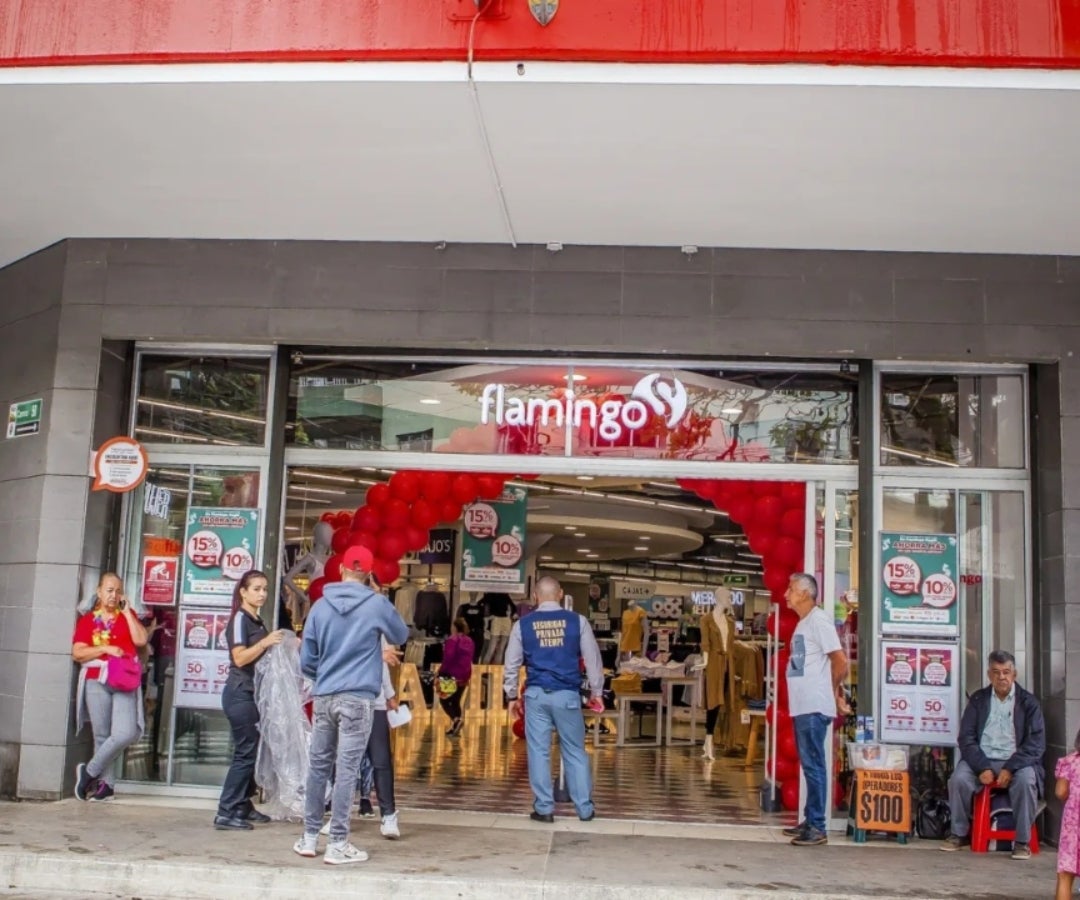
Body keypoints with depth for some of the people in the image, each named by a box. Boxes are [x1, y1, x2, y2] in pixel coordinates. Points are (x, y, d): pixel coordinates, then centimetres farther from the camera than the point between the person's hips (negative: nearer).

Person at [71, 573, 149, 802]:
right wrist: (105, 648, -12)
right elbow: (78, 653, -1)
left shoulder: (127, 615, 13)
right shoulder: (87, 620, 8)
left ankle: (89, 771, 3)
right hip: (96, 682, -1)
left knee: (126, 734, -13)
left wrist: (127, 612, -1)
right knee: (102, 736, -1)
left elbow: (140, 640, -2)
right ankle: (104, 783, 11)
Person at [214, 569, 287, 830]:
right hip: (239, 693, -8)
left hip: (252, 694, 8)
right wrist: (265, 642, -27)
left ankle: (243, 806, 16)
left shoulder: (258, 622, 17)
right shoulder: (239, 619, -8)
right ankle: (225, 814, -8)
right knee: (245, 752, -10)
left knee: (253, 751, 8)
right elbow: (240, 658, -18)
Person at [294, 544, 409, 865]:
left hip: (324, 697, 4)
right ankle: (337, 844, 1)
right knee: (346, 770, -2)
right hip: (357, 698, -4)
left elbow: (306, 660, 9)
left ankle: (310, 837, 20)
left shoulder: (320, 606, 5)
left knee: (319, 766, 12)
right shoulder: (377, 604, -4)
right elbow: (401, 636, 15)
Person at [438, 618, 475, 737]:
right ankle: (455, 728, 12)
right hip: (464, 675, 7)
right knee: (456, 701, 15)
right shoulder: (469, 641, 9)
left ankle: (456, 719, -19)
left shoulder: (452, 640, -14)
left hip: (452, 675, -7)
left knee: (444, 700, 3)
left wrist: (441, 672, -11)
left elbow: (448, 659, -18)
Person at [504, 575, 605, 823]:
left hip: (536, 694, 0)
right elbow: (593, 658, 4)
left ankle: (544, 808, 8)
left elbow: (512, 663, 8)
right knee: (575, 752, 10)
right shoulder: (577, 621, 0)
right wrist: (596, 693, 14)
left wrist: (512, 696, 18)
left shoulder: (523, 625, 3)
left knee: (539, 752, 7)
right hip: (568, 694, 0)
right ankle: (585, 808, 14)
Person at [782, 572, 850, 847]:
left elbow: (840, 662, -15)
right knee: (809, 765, 14)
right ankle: (810, 821, 21)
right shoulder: (803, 623, 17)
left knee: (813, 765, -6)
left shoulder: (818, 621, -12)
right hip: (802, 707, 9)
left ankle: (817, 827, -2)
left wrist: (834, 693, -3)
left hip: (814, 708, -9)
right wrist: (835, 694, 14)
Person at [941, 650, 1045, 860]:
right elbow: (966, 738, 2)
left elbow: (1036, 743, -4)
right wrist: (982, 767, -15)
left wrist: (1010, 768, -18)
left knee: (1026, 781, -33)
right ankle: (959, 834, -4)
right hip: (981, 759, 1)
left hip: (1016, 761, -1)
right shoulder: (978, 699, 9)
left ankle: (1022, 841, -16)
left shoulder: (1028, 702, 5)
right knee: (958, 779, -25)